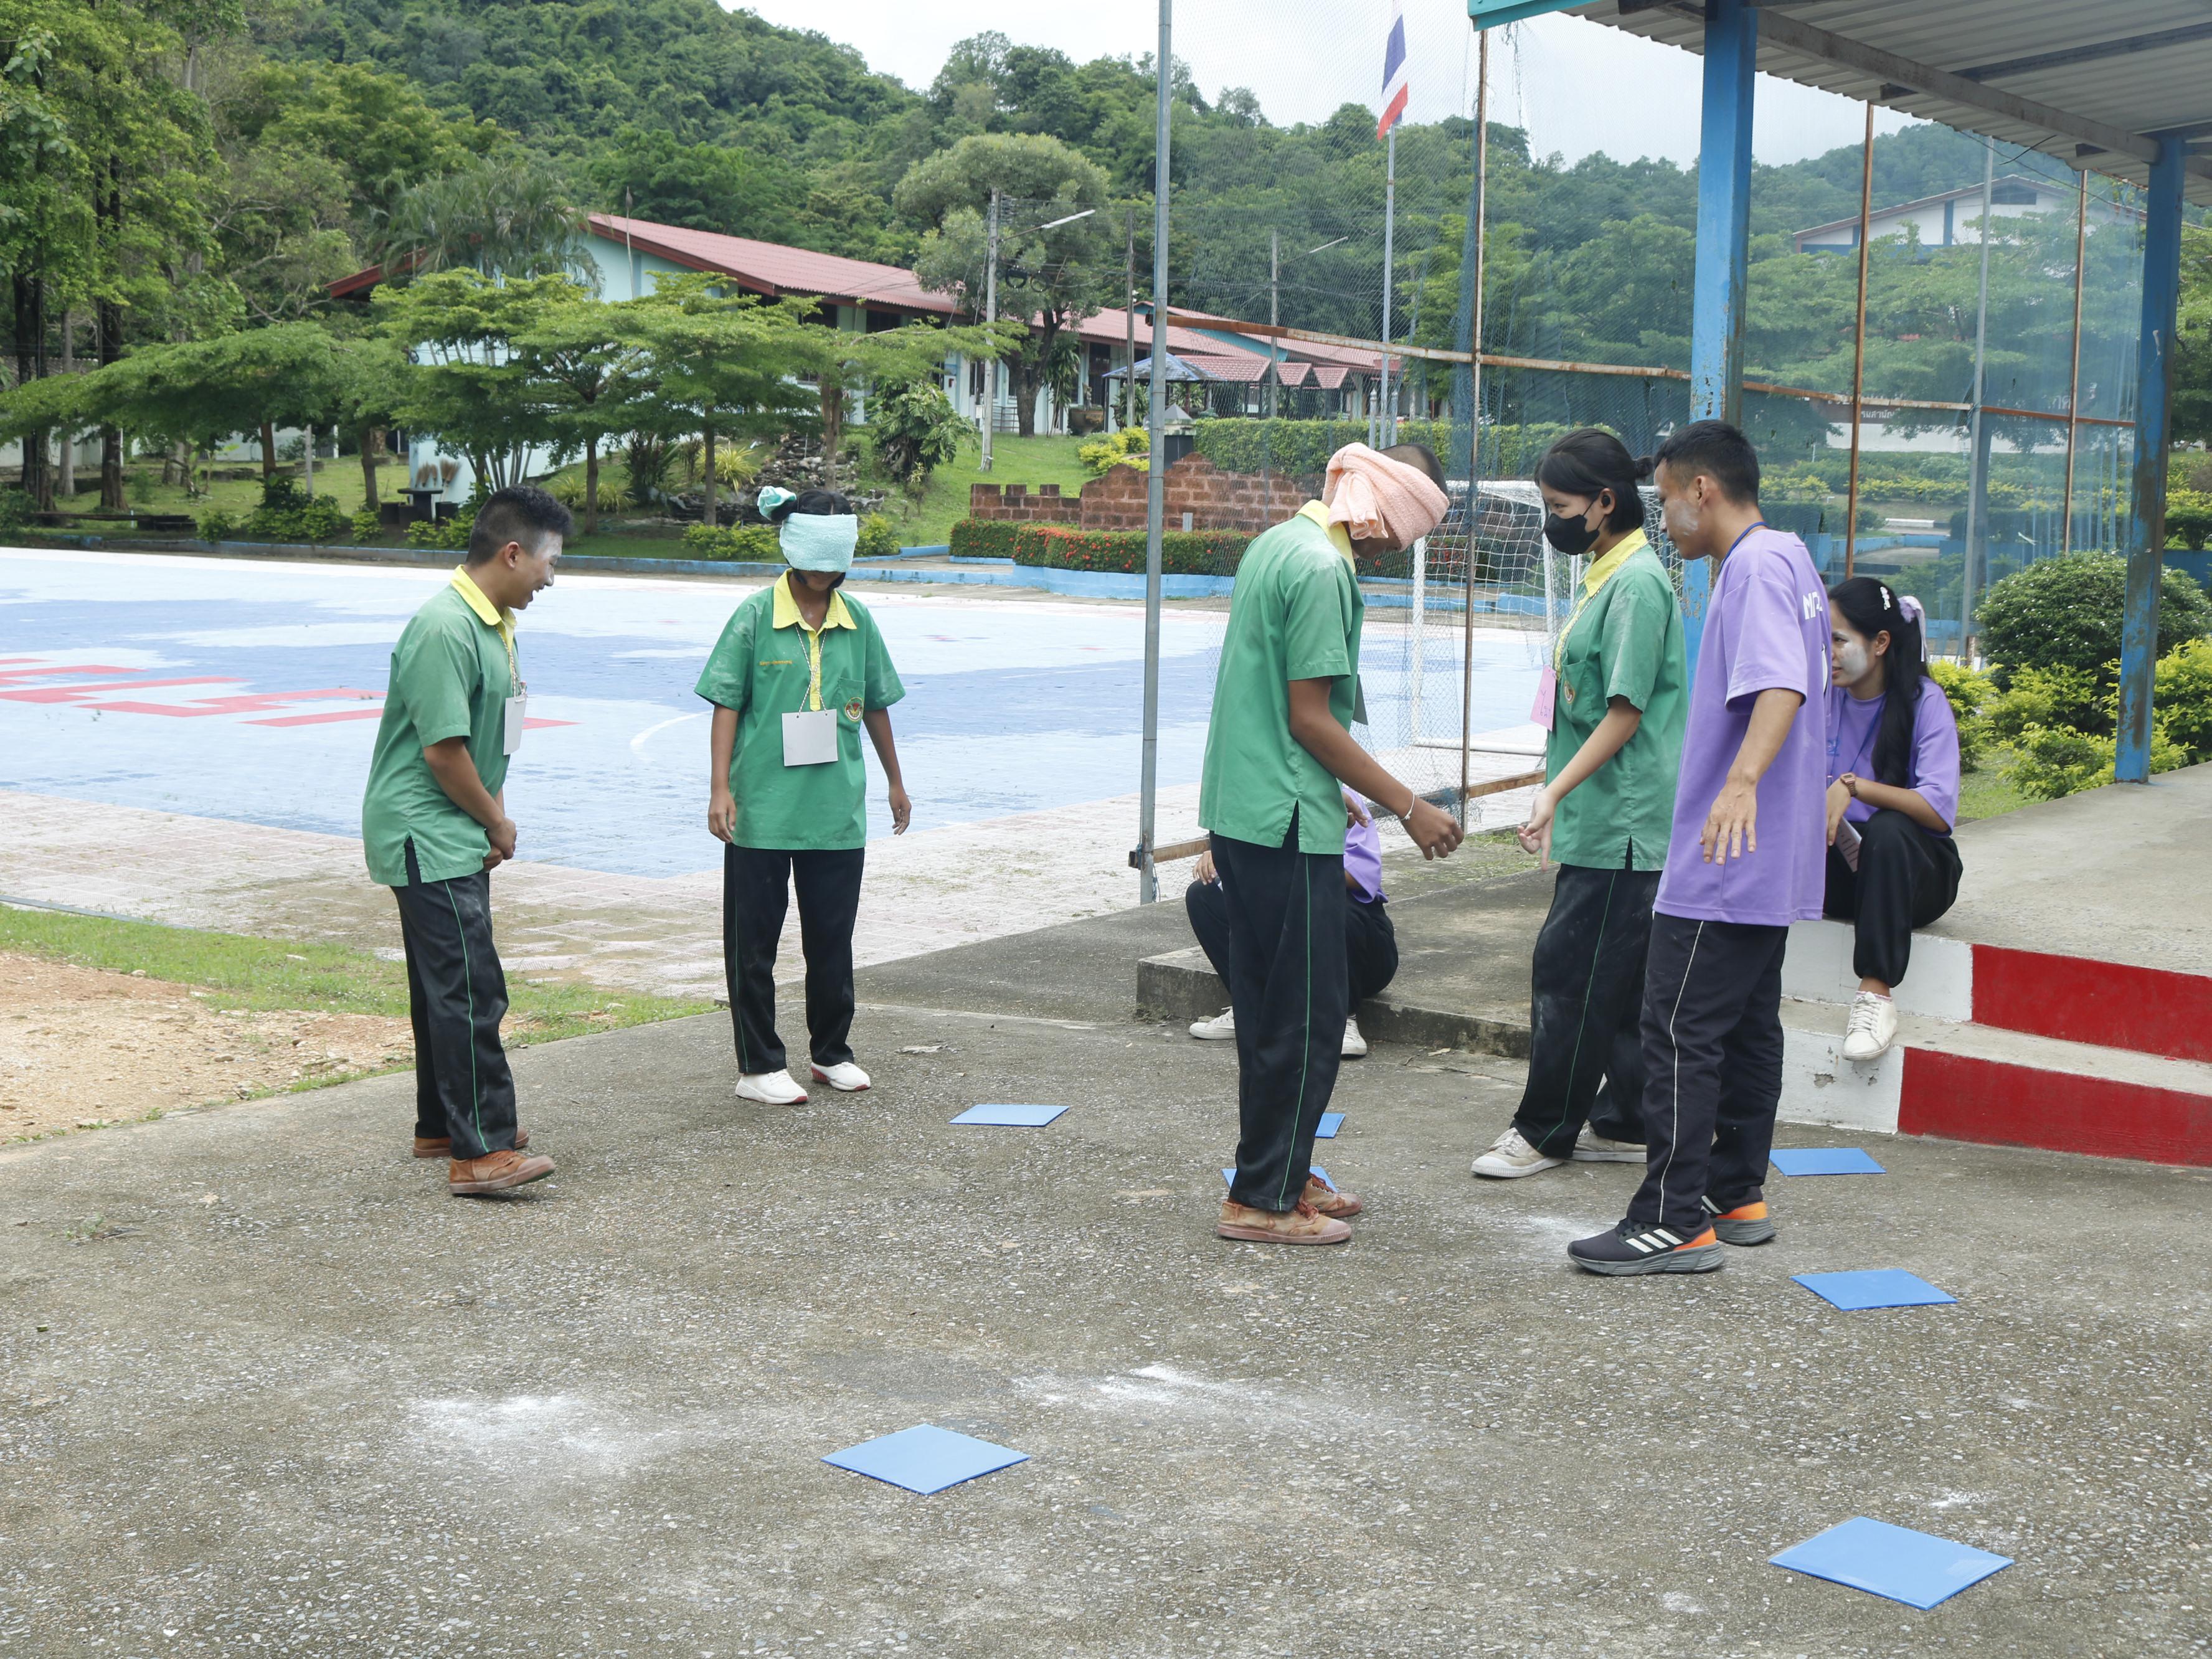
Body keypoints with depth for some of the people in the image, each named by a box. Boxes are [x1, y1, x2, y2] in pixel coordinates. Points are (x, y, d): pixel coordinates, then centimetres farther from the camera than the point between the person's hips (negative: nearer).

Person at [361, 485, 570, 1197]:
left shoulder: (492, 624, 11)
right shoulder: (444, 629, -21)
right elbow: (443, 749, -21)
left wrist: (495, 814, 4)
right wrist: (496, 822, -8)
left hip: (456, 838, 10)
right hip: (427, 837, -10)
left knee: (446, 985, 16)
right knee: (470, 989, -12)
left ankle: (442, 1125, 27)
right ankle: (480, 1152, -12)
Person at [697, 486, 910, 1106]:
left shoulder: (857, 622, 5)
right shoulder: (755, 616, -6)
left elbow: (875, 706, 16)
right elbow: (726, 705, -5)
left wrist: (895, 782, 22)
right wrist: (720, 789, -12)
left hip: (838, 809, 3)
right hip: (762, 810, -3)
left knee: (832, 938, 13)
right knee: (754, 941, 4)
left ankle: (831, 1052, 28)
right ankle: (759, 1066, 13)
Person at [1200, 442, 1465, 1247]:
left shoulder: (1274, 542, 13)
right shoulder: (1322, 569, -17)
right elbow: (1311, 718, -18)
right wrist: (1409, 807, -13)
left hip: (1240, 812, 10)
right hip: (1288, 824, -10)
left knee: (1269, 1006, 17)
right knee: (1307, 1014, -1)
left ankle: (1279, 1175, 26)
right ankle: (1262, 1199, 5)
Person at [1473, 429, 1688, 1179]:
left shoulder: (1637, 583, -15)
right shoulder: (1608, 576, 14)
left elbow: (1626, 713, -19)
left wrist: (1555, 792, -22)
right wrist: (1558, 795, 21)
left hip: (1621, 826, -10)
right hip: (1608, 819, 10)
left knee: (1569, 972, -4)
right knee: (1620, 977, 13)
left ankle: (1545, 1130, 4)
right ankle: (1625, 1124, 20)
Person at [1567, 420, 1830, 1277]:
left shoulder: (1758, 565, -16)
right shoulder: (1788, 561, 17)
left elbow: (1783, 686, -30)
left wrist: (1742, 779, -45)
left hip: (1722, 863, -11)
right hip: (1765, 862, 11)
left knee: (1680, 1033, -9)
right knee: (1747, 1028, 15)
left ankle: (1674, 1223, -7)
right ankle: (1736, 1196, 23)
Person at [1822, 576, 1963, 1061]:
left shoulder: (1925, 702, -10)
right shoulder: (1823, 697, 3)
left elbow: (1939, 812, -22)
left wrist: (1853, 786, -32)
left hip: (1913, 869, -3)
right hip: (1838, 867, 3)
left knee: (1888, 828, -38)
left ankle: (1876, 993, -36)